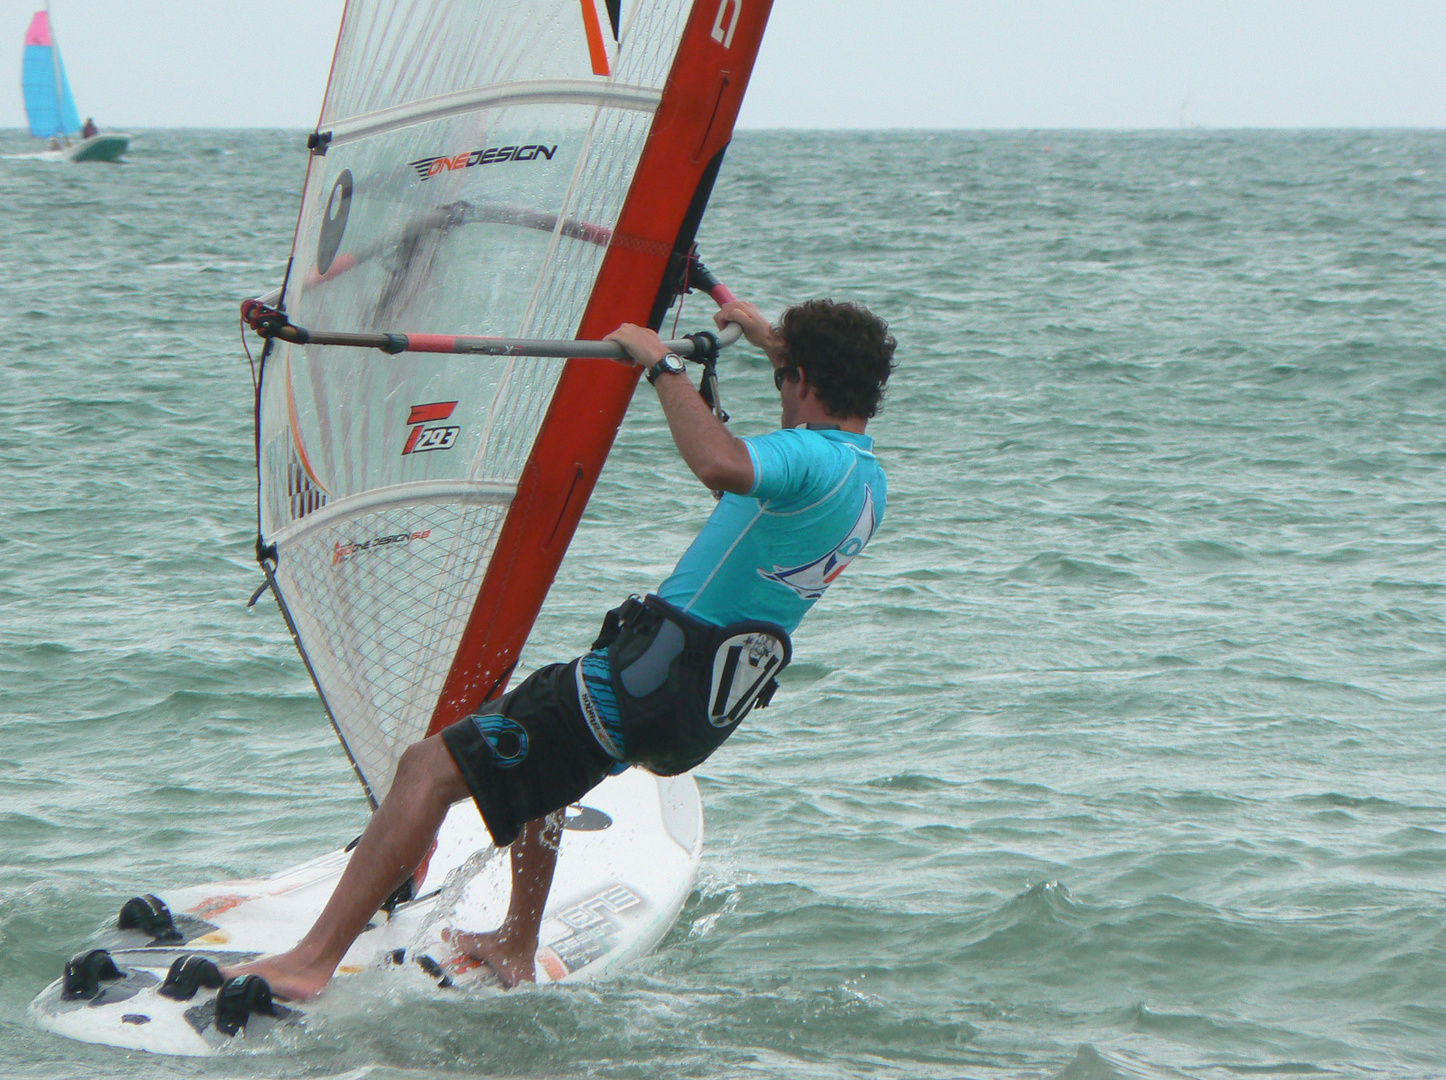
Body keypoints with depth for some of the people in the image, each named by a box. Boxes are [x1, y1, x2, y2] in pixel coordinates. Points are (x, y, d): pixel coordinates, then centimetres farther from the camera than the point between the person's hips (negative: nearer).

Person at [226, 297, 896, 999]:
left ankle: (311, 962, -13)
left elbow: (720, 466, -43)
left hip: (650, 681, -10)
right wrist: (774, 340, 44)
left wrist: (660, 362, -31)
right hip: (714, 704, 10)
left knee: (428, 768, -9)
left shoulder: (812, 461, -20)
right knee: (535, 748, 36)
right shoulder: (870, 481, 10)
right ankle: (516, 952, 36)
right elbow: (838, 402, 36)